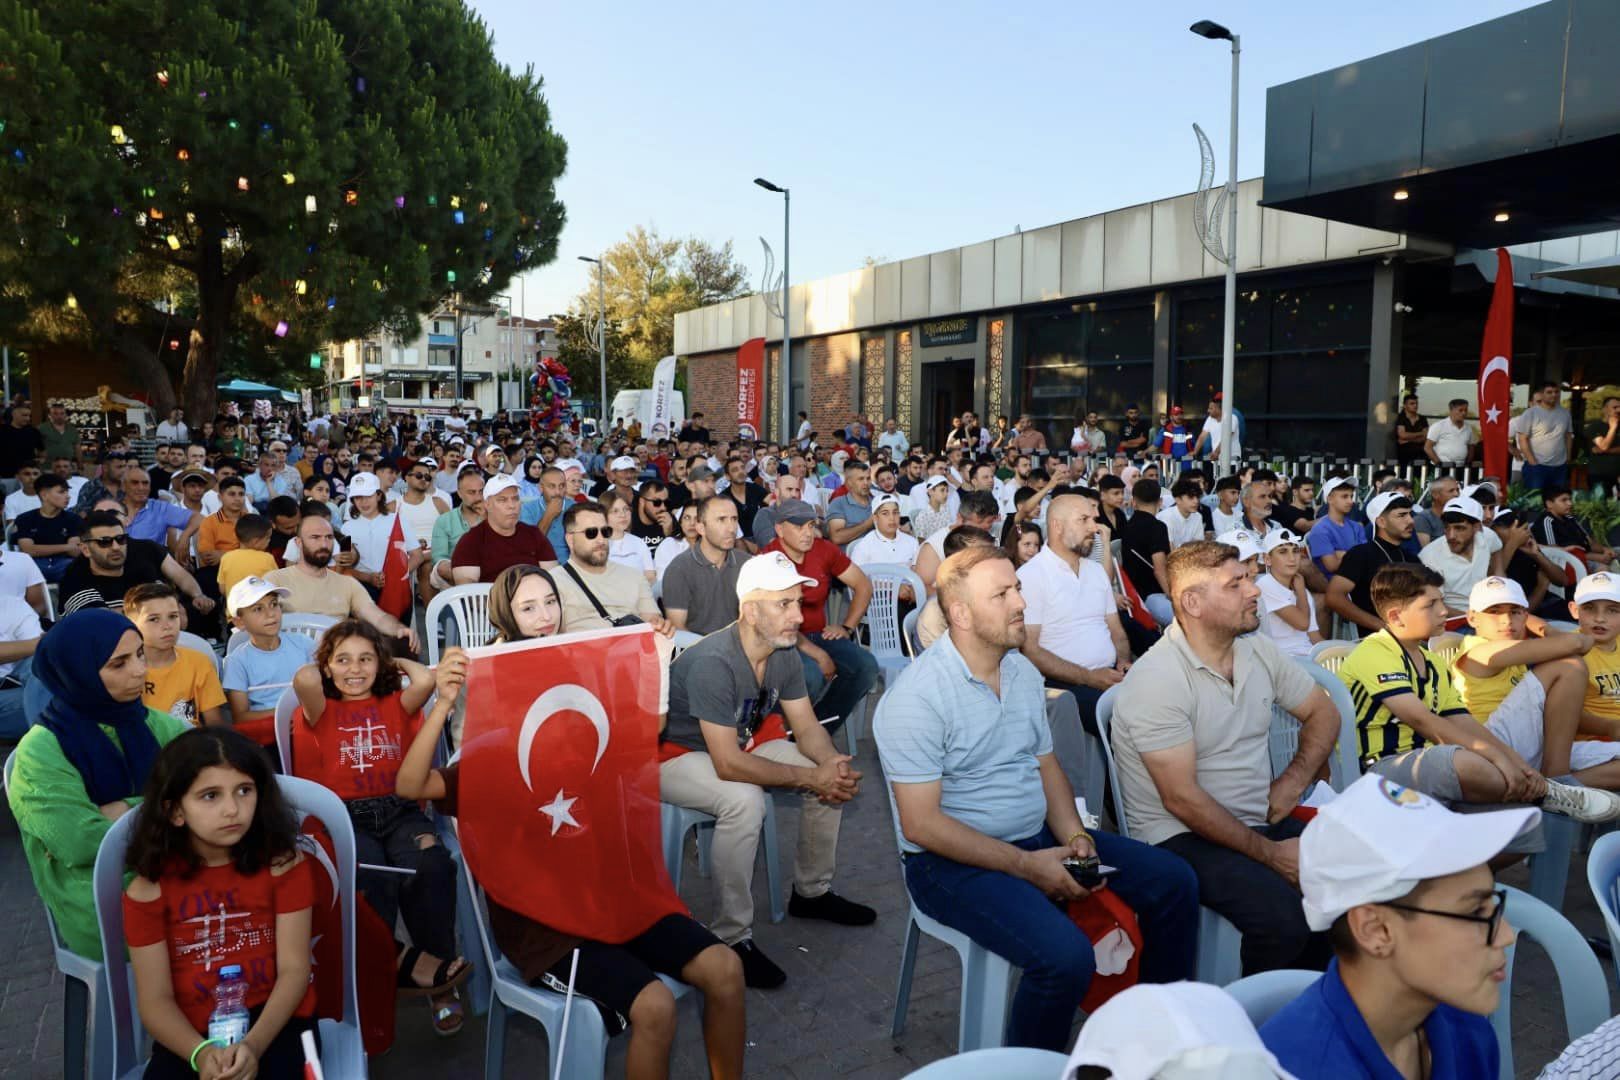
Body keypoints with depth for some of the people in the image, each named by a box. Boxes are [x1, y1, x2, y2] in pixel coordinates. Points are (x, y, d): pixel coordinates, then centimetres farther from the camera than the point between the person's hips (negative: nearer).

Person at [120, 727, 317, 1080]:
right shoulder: (149, 888, -2)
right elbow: (155, 1000, -4)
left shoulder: (281, 863, -4)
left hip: (275, 1024, -1)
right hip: (191, 1036, 1)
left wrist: (254, 1045, -23)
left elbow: (294, 969, -7)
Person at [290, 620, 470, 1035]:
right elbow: (304, 679, -11)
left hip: (398, 810, 1)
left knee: (431, 865, -31)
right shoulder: (322, 711, 14)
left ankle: (439, 972, -16)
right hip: (342, 815, -1)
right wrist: (322, 668, 13)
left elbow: (426, 679, -8)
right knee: (371, 874, -35)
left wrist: (395, 663, 13)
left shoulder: (396, 704, 17)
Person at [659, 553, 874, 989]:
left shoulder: (785, 654, -9)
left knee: (835, 772, -4)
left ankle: (812, 891, 14)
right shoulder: (713, 662, -33)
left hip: (741, 742, 8)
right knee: (744, 799, -36)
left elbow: (807, 727, -1)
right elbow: (728, 765, -34)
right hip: (676, 755, -8)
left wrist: (832, 762, -24)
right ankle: (732, 937, -20)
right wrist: (809, 777, -30)